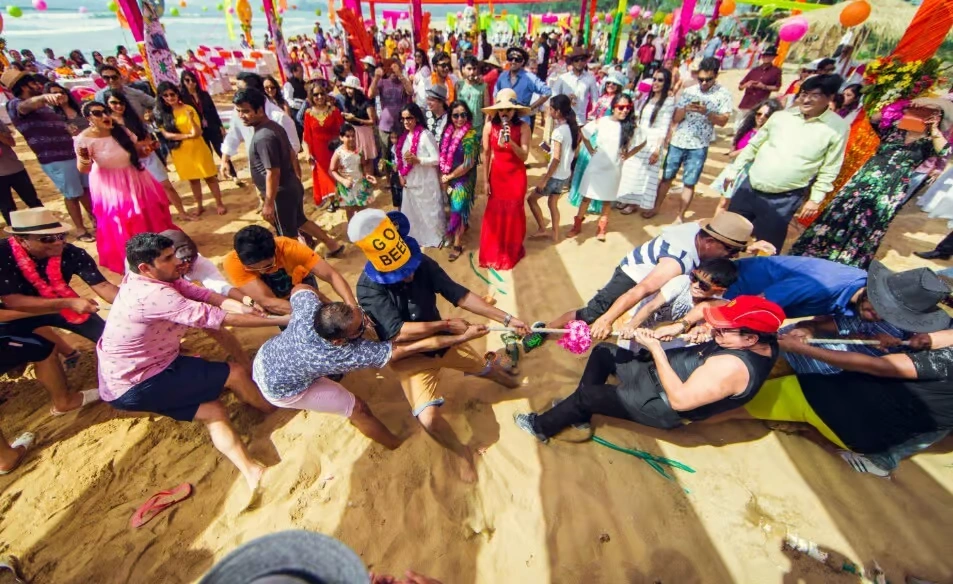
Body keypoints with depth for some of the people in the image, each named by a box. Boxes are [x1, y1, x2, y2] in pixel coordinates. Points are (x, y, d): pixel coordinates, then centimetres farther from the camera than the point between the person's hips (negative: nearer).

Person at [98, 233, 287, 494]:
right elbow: (219, 318, -30)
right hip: (132, 389, -8)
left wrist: (240, 305, -30)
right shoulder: (153, 294, -30)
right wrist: (283, 320, -26)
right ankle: (276, 411, 17)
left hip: (137, 373, 8)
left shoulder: (151, 280, -1)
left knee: (212, 411, -2)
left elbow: (198, 292, -8)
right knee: (236, 374, -6)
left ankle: (251, 472, -9)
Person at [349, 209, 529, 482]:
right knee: (429, 419, -21)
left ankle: (494, 368, 62)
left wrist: (506, 319, -19)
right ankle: (460, 451, 11)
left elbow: (459, 295, -16)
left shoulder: (422, 264, -19)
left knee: (485, 369, 22)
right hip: (410, 356, -4)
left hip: (442, 338, 4)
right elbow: (399, 332, -31)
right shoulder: (368, 287, -28)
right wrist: (446, 324, -23)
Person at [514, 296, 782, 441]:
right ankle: (578, 414, 20)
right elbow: (706, 306, 6)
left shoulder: (732, 366, -33)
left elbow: (679, 399, -33)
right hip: (657, 375, 10)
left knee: (585, 394, -6)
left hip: (663, 407, -9)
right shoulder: (760, 343, -5)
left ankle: (541, 427, 20)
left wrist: (656, 350, -29)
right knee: (603, 351, 9)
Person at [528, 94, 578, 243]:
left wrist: (544, 179, -19)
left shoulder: (559, 131, -22)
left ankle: (542, 229, 15)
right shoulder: (573, 127, 2)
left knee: (531, 199, 9)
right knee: (553, 203, 20)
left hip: (555, 175, -8)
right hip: (565, 174, 8)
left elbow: (556, 159, -23)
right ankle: (555, 235, 26)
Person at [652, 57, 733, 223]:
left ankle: (680, 216, 10)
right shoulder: (688, 91, 3)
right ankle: (656, 207, 25)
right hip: (677, 142, 2)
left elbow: (723, 121, -7)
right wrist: (686, 109, -17)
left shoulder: (723, 94, -2)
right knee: (667, 176, 10)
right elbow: (675, 118, 3)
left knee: (689, 183, 2)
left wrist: (706, 112, -21)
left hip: (699, 147, -2)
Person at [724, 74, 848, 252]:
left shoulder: (837, 128, -3)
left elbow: (829, 170, -1)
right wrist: (733, 170, 11)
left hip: (784, 199, -3)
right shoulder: (782, 115, 4)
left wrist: (816, 199, -5)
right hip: (749, 188, 4)